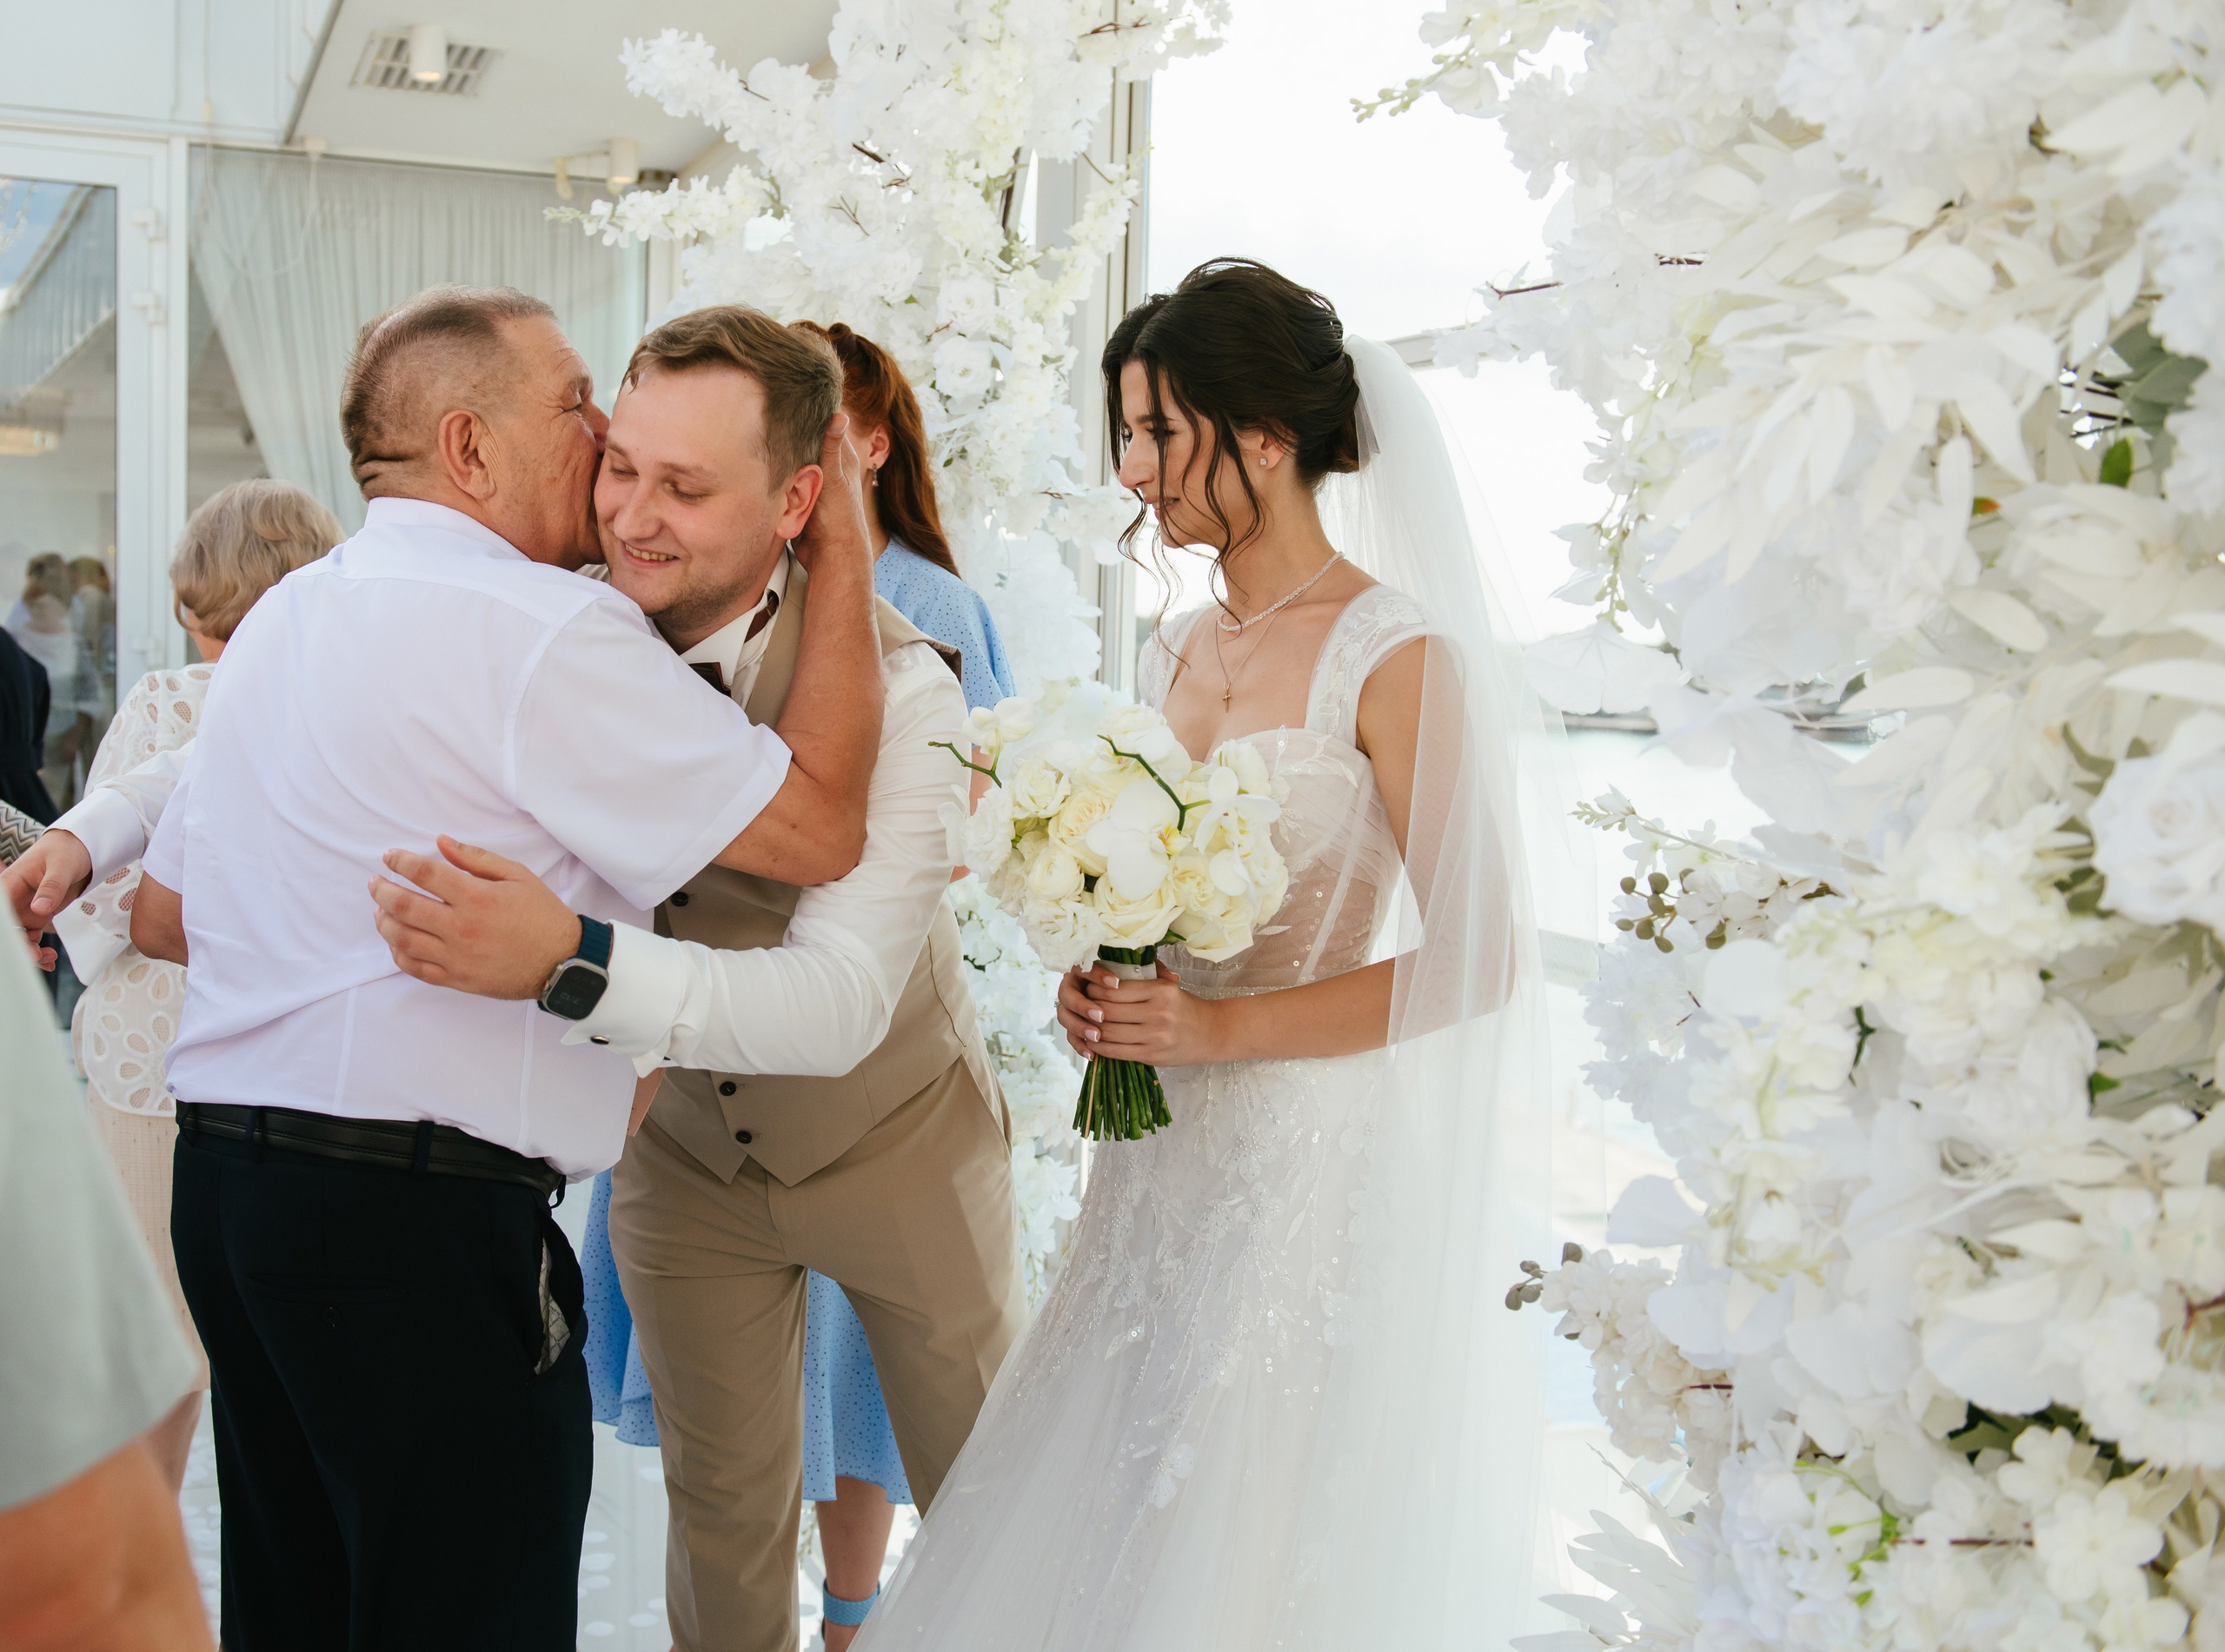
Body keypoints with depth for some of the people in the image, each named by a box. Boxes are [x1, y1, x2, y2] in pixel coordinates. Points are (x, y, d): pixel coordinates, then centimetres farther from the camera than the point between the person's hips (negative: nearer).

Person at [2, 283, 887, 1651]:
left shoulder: (283, 616, 14)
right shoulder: (542, 629, -14)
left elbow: (167, 917, 18)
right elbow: (821, 828, -12)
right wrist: (846, 549, -4)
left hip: (222, 1177, 9)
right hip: (424, 1225, -9)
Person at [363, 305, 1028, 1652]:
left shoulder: (892, 683, -30)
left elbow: (842, 1000, -41)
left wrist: (571, 963, -54)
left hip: (894, 1138, -2)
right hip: (688, 1149, 3)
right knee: (720, 1503, 16)